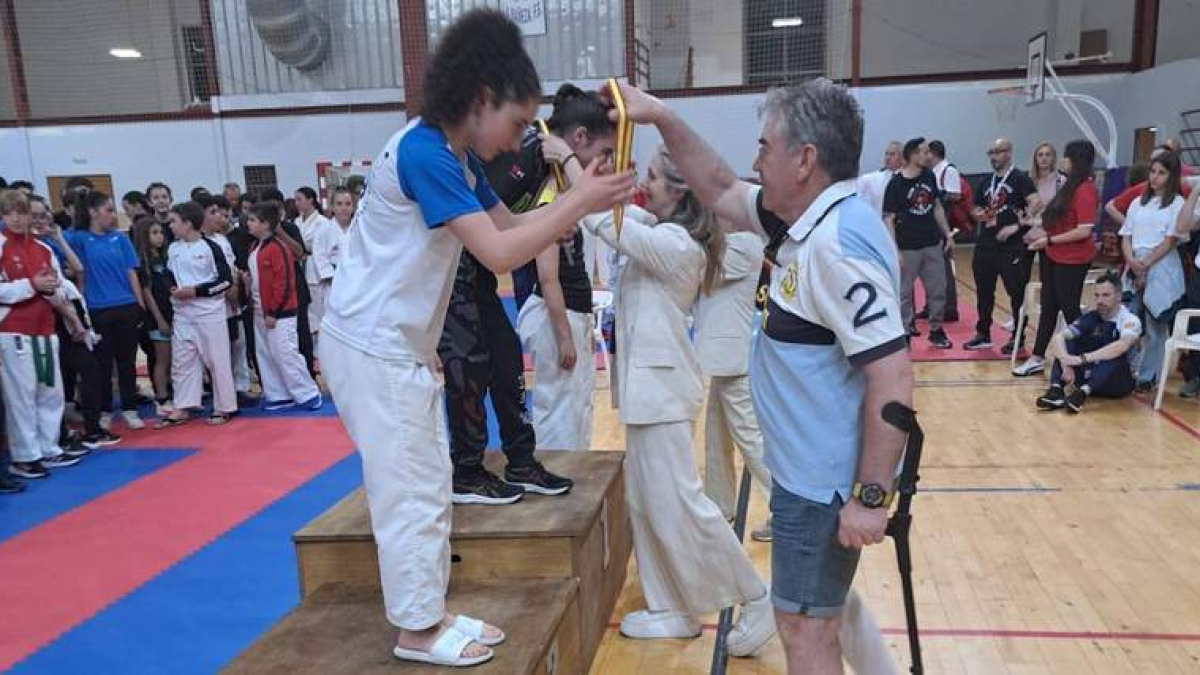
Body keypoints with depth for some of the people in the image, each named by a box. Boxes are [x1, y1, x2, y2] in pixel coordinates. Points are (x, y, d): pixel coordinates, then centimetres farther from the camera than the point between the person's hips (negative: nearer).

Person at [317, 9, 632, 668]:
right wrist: (579, 203, -21)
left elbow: (510, 224, 11)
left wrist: (581, 197, -2)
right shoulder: (423, 151, -23)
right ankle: (416, 629, 16)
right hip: (370, 347, -10)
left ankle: (428, 612, 28)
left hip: (403, 344, 10)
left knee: (429, 484, 15)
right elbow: (500, 253, -28)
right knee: (407, 491, -1)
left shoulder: (456, 155, 8)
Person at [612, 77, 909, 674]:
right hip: (814, 467, 10)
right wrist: (664, 119, 9)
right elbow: (720, 193, 16)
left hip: (825, 478, -10)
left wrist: (873, 495, -25)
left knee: (805, 624, 6)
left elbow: (893, 379, -29)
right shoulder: (811, 221, 4)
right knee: (821, 601, 27)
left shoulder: (836, 245, -26)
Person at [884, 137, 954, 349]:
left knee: (938, 290, 10)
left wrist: (948, 234, 12)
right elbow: (888, 219, -12)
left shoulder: (929, 176, 5)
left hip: (933, 244, 6)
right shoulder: (896, 184, -13)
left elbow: (937, 207, 16)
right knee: (904, 293, 4)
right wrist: (895, 251, -16)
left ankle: (936, 329, 24)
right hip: (908, 248, -6)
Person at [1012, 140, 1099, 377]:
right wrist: (1044, 230, 5)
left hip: (1072, 260, -9)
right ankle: (1037, 358, 18)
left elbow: (1084, 231, -22)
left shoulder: (1085, 191, -18)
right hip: (1055, 256, 9)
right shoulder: (1070, 186, 11)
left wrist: (1049, 240, -18)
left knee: (1069, 309, 2)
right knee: (1048, 307, 12)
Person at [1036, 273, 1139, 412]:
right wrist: (1066, 364, -32)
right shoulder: (1091, 317, 0)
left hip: (1119, 382, -4)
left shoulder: (1129, 320, -13)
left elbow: (1122, 346, -36)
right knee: (1066, 343, -15)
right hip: (1091, 376, 4)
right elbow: (1058, 336, -14)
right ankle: (1056, 390, -35)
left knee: (1116, 354, -32)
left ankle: (1083, 393, -47)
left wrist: (1082, 359, -41)